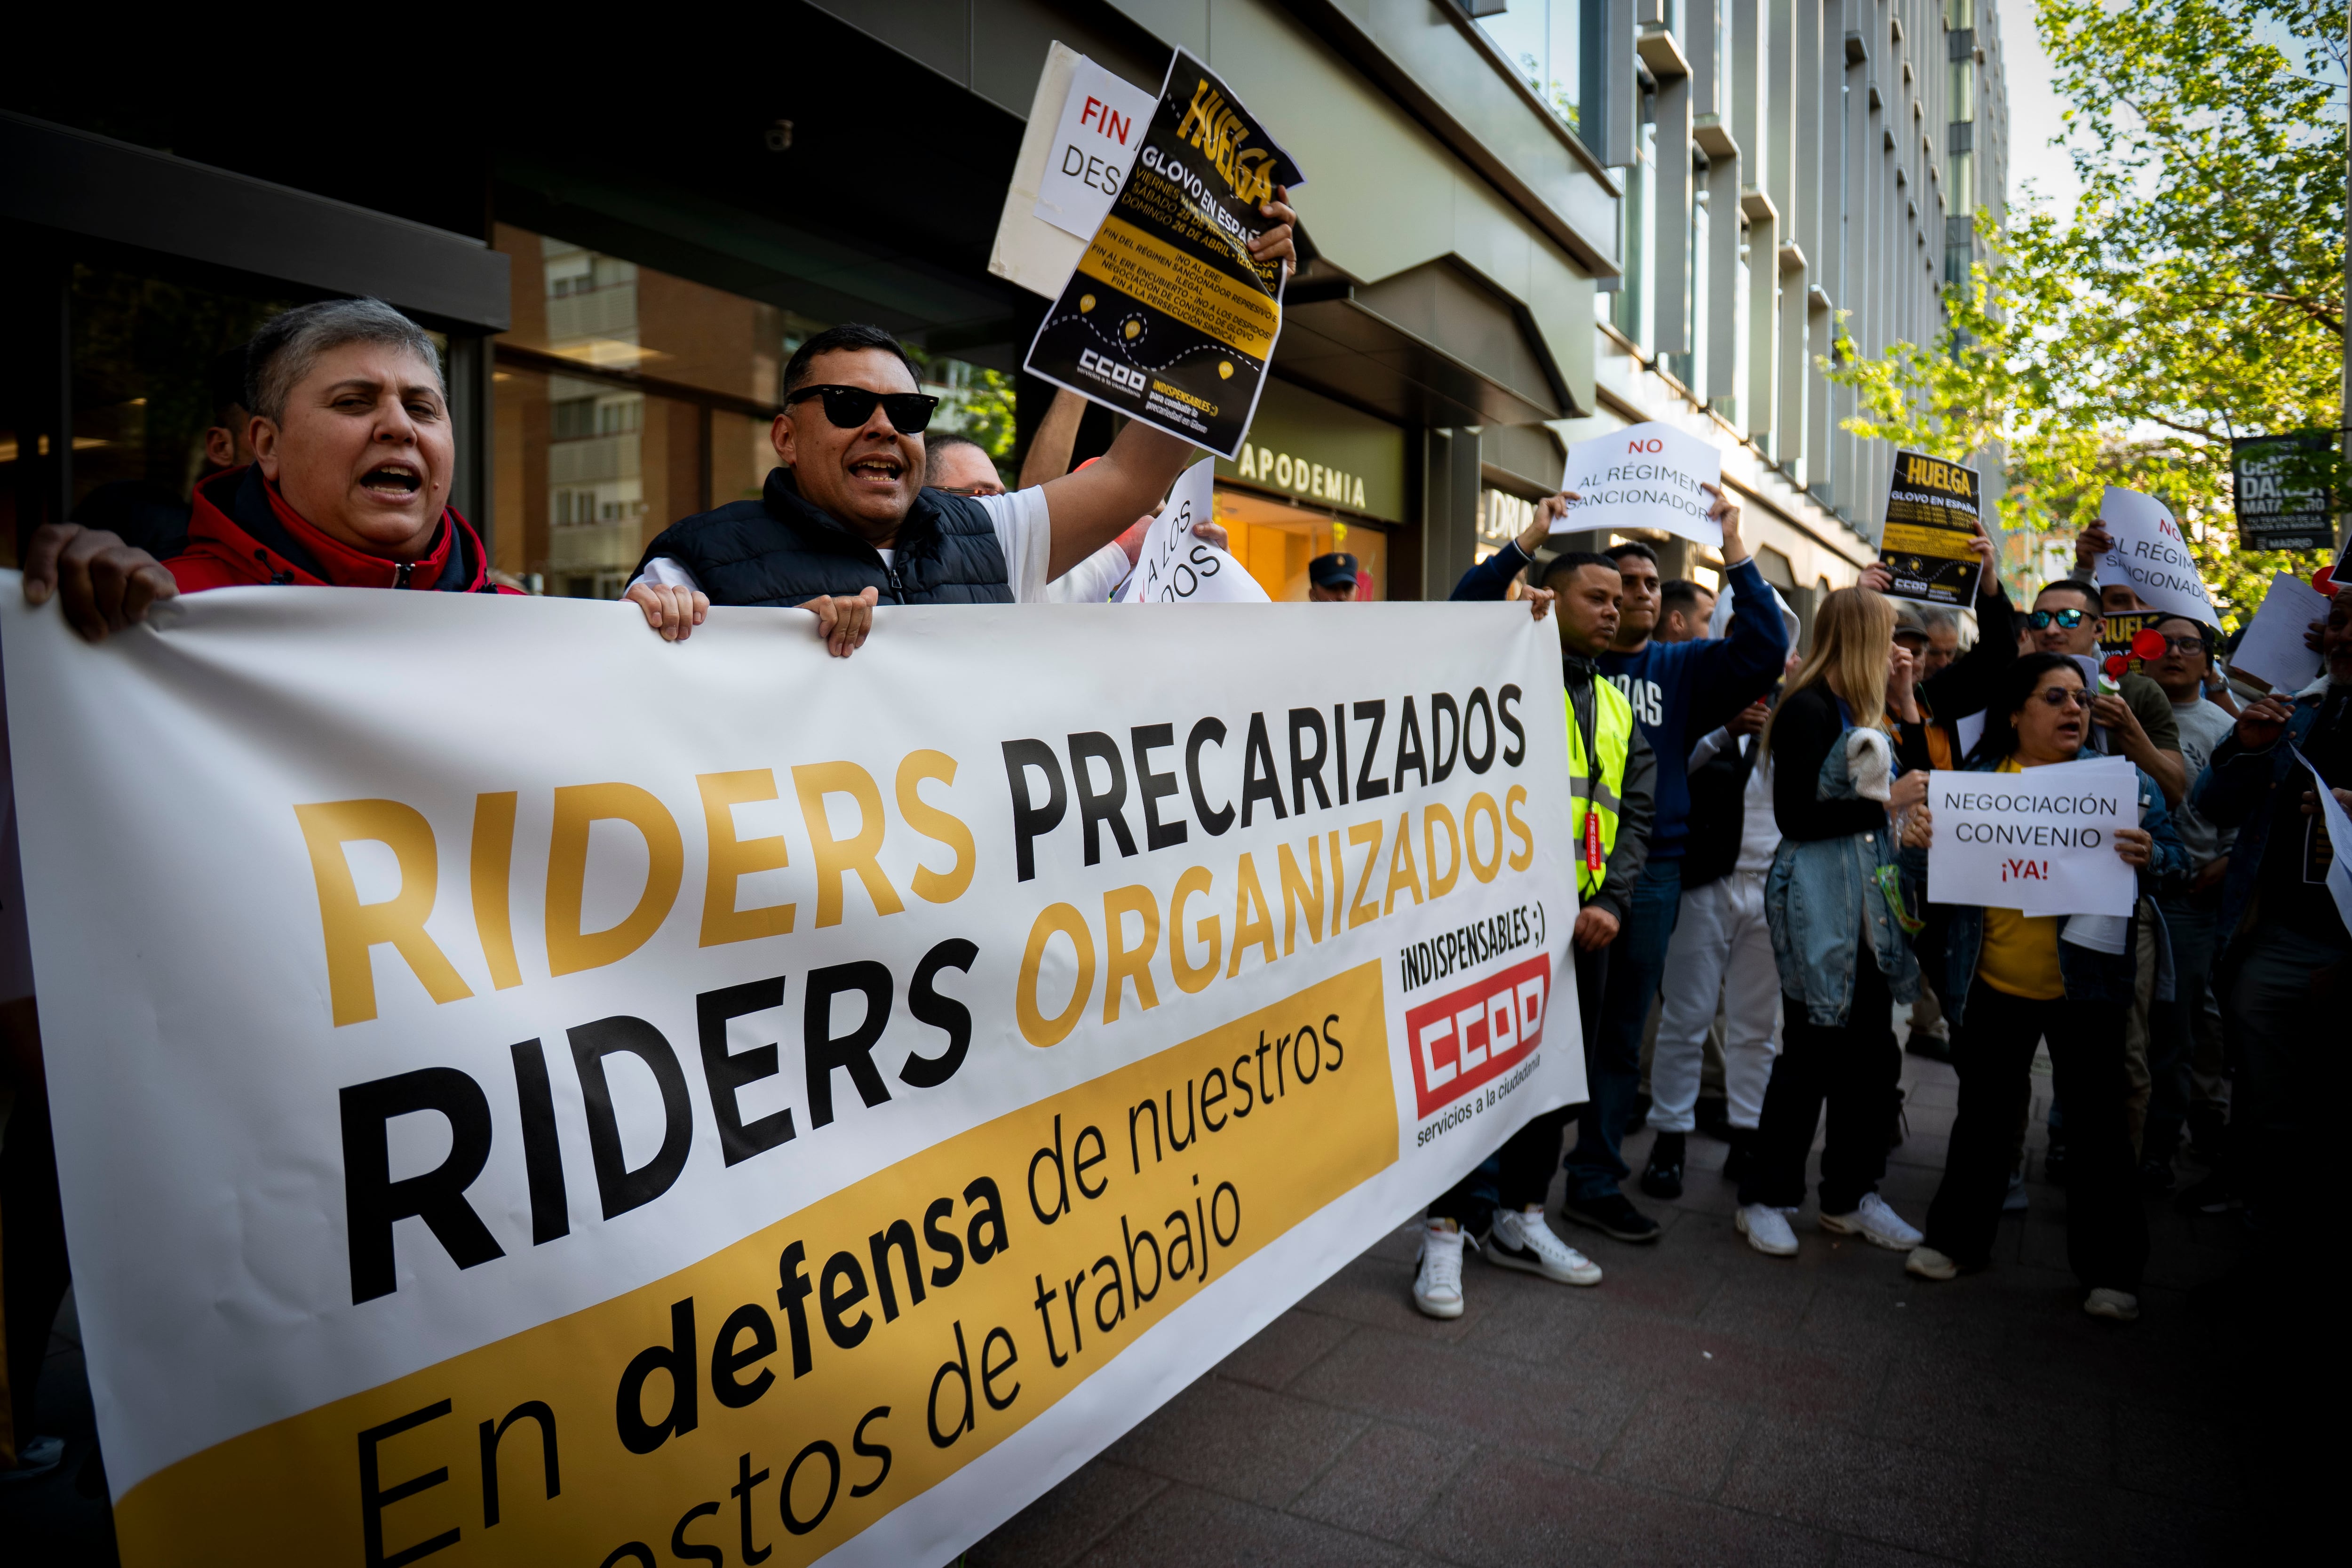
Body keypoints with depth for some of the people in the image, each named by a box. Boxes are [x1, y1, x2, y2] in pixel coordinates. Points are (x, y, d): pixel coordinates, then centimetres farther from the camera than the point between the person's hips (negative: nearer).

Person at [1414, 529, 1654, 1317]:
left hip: (1583, 919, 7)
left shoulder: (1616, 708, 18)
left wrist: (1612, 900, -1)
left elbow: (1634, 810, 14)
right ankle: (1446, 1231, 9)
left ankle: (1519, 1219, 30)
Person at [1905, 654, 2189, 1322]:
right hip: (1992, 984, 1)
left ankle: (2110, 1269, 22)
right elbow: (1936, 872, 4)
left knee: (2097, 1122, 6)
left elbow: (2177, 862, -3)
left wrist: (2150, 859, -25)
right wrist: (1918, 843, -18)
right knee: (1982, 1114, 13)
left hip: (2086, 985, -1)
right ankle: (1957, 1237, 29)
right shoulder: (1977, 779, 1)